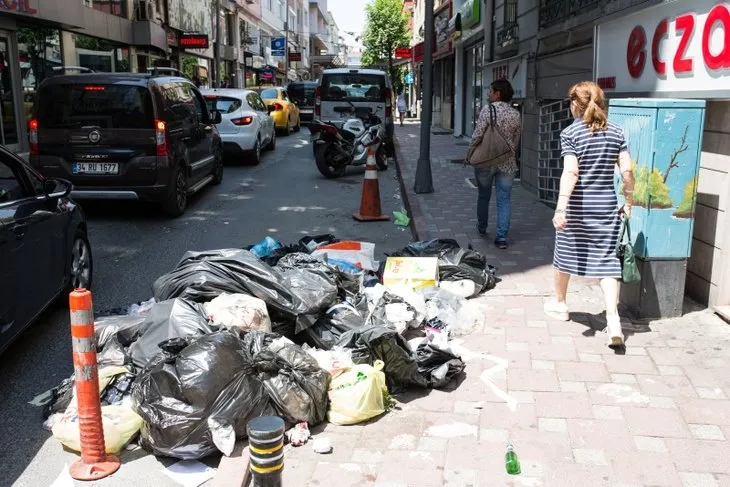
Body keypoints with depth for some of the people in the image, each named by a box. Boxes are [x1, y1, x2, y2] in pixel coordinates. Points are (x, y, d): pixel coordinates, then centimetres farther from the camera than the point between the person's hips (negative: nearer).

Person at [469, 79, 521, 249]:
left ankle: (482, 227, 36)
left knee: (484, 196, 18)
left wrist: (470, 152, -1)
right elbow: (516, 141, 8)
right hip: (507, 163, 2)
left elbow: (478, 135, -15)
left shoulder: (488, 109, -11)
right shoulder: (515, 114, 2)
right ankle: (501, 237, 0)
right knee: (504, 200, 4)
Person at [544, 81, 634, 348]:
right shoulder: (616, 132, 5)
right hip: (607, 204, 3)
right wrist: (629, 201, 12)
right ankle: (613, 321, -9)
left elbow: (570, 173, -19)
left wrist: (560, 208, -23)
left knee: (565, 254, 17)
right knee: (606, 260, 2)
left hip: (578, 205, -3)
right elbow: (627, 171, 1)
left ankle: (559, 304, 35)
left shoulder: (570, 133, -8)